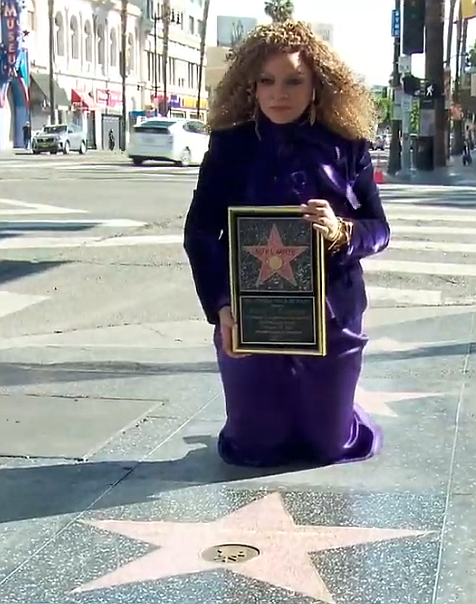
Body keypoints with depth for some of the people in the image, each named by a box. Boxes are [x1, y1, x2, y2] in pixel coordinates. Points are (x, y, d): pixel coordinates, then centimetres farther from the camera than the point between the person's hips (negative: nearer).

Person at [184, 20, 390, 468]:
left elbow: (379, 229, -2)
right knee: (255, 446, 9)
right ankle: (267, 415, 43)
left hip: (331, 319, 1)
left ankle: (323, 418, 46)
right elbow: (199, 233, -5)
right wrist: (221, 305, -17)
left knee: (330, 444, 11)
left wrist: (342, 232, -25)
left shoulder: (347, 148, -4)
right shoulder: (231, 145, -5)